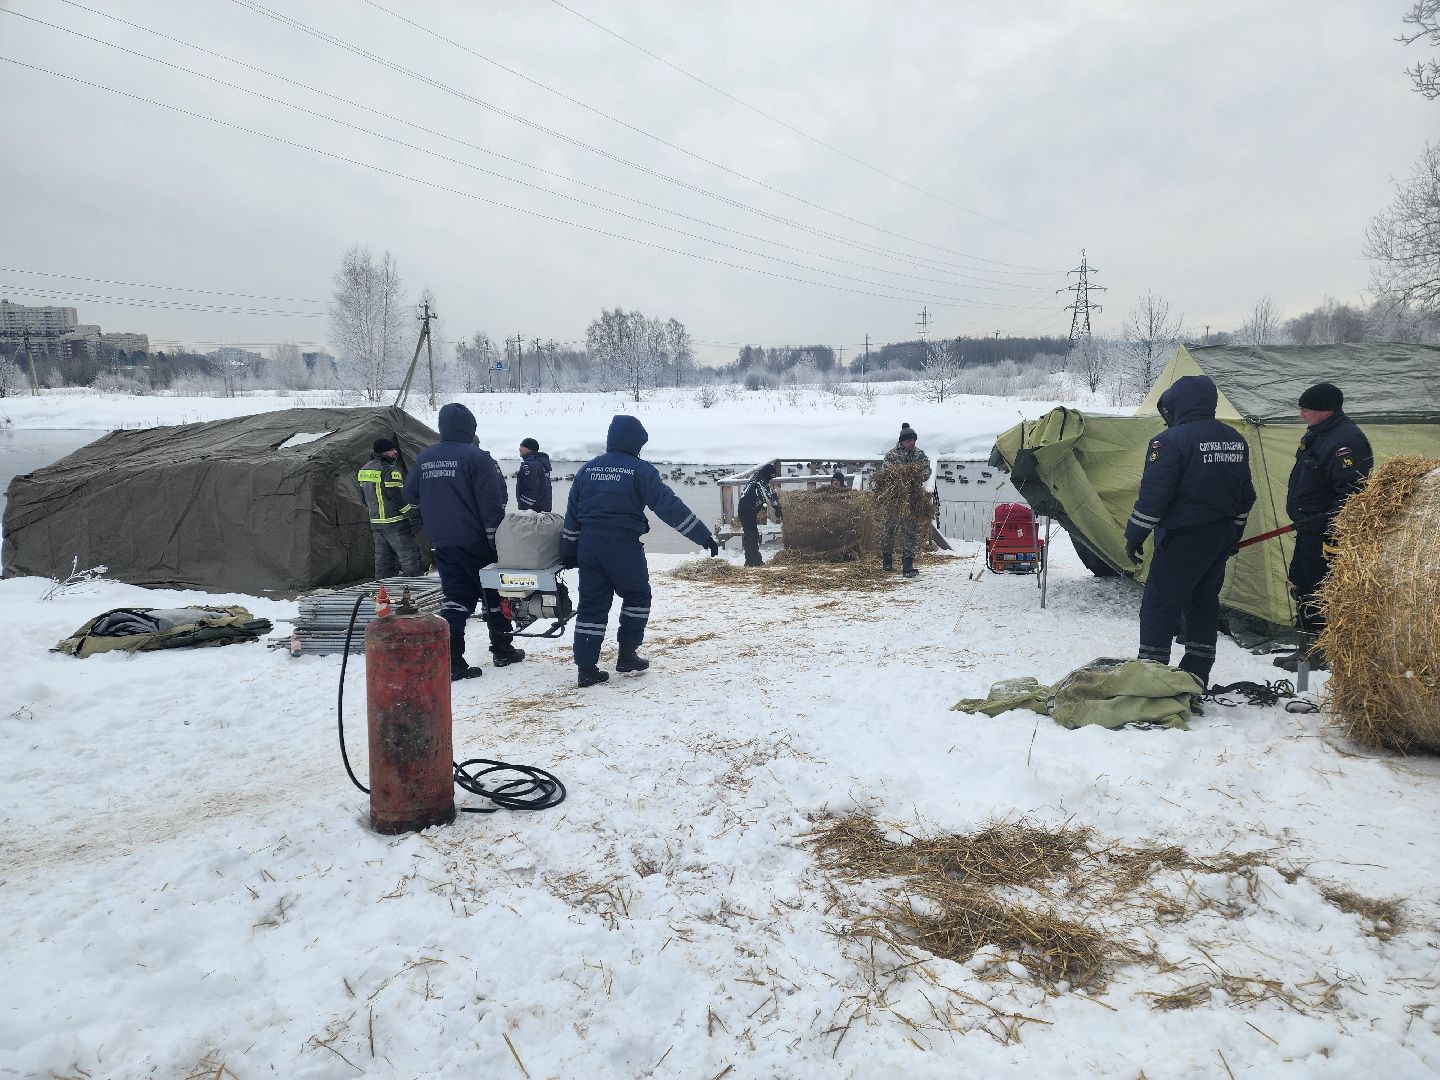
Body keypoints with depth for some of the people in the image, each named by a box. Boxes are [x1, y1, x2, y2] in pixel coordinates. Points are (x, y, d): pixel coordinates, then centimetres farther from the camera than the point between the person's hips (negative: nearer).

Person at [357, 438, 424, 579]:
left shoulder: (364, 470, 11)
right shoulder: (390, 471, -16)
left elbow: (365, 497, 20)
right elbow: (399, 497, -18)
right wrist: (412, 517, -12)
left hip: (376, 522, 9)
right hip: (395, 524, -8)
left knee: (383, 559, 14)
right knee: (411, 561, -4)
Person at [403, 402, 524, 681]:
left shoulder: (424, 458, 7)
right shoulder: (475, 457, -12)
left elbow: (411, 496, 17)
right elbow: (491, 503, -15)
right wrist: (496, 539, -8)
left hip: (442, 542, 5)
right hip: (475, 541, -5)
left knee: (455, 597, 8)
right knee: (493, 594, 11)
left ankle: (451, 660, -2)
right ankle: (502, 650, 22)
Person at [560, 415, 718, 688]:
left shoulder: (587, 469, 10)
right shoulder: (640, 470, -7)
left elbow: (572, 513, 15)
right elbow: (669, 506, -13)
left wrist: (569, 549, 23)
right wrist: (703, 536, -11)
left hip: (589, 545, 5)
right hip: (624, 547, -5)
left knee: (592, 604, 8)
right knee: (637, 596, 17)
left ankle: (586, 666, 6)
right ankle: (627, 654, 17)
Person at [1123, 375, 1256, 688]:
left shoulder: (1171, 441, -15)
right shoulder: (1236, 440, 11)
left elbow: (1153, 495, -18)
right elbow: (1246, 494, 18)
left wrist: (1134, 536, -10)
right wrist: (1233, 534, 26)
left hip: (1184, 539, -8)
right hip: (1222, 538, 8)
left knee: (1159, 605, -2)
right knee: (1204, 601, 15)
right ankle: (1196, 676, 20)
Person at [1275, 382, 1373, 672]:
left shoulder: (1346, 441, -21)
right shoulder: (1316, 434, 12)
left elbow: (1351, 493, -25)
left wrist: (1333, 529, -24)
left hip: (1326, 532, -11)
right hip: (1309, 528, 11)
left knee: (1318, 592, -4)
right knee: (1300, 584, 17)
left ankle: (1319, 653, 6)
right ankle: (1308, 647, 27)